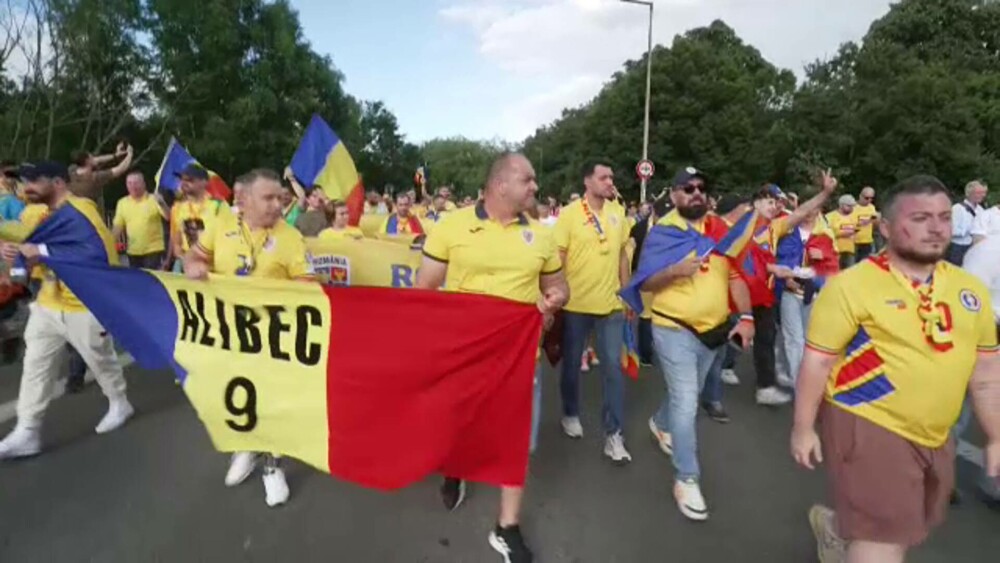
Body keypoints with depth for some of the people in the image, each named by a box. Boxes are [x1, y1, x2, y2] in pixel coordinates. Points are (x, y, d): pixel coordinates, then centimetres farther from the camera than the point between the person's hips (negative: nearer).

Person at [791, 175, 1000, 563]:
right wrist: (803, 429, -10)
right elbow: (817, 361, -13)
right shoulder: (852, 285, -16)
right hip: (868, 426, -7)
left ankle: (834, 526, 51)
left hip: (933, 438, 7)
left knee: (910, 528, 24)